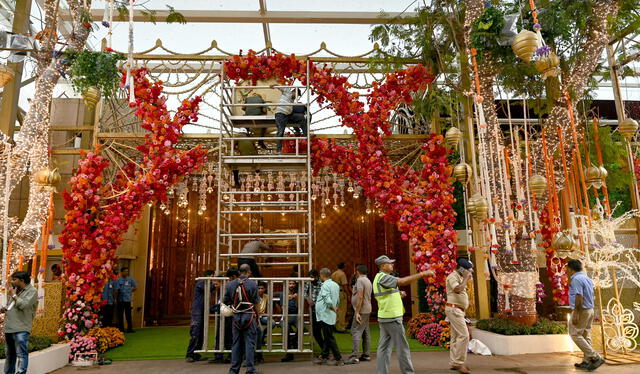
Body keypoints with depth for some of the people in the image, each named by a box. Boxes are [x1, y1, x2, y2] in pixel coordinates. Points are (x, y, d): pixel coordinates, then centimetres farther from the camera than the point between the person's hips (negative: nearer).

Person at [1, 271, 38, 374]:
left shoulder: (32, 291, -7)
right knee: (9, 354, 19)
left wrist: (13, 294, -10)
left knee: (21, 355, -9)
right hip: (9, 328, 8)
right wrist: (5, 309, 5)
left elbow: (24, 305, -20)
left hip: (21, 329, -8)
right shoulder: (16, 290, 15)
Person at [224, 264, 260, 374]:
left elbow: (225, 301, 6)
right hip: (249, 316, -4)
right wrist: (257, 317, 4)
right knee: (249, 343, 1)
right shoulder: (253, 284, -7)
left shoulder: (230, 284, 4)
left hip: (236, 316, 4)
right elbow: (256, 302, -6)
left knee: (236, 343, 12)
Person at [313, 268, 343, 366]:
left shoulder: (325, 285, -16)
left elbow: (328, 300, -27)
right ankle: (324, 357, 23)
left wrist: (333, 308, -15)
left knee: (329, 338, -3)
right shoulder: (336, 285, 11)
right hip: (330, 316, 9)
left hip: (325, 315, -9)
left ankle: (338, 359, 0)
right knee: (327, 337, 15)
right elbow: (338, 301, 16)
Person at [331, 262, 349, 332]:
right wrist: (348, 294, -9)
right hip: (341, 292, -7)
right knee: (342, 310, -3)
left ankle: (336, 326, 21)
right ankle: (340, 328, -1)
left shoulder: (333, 274, 11)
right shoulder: (342, 274, -10)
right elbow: (344, 285, -15)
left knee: (336, 310, 15)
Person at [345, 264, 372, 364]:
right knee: (366, 333, 12)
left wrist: (357, 312, -21)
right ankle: (366, 355, 17)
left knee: (356, 332, -11)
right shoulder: (368, 281, 16)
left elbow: (360, 297, -21)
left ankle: (354, 357, -14)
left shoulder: (360, 280, -13)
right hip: (367, 310, 10)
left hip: (361, 311, -10)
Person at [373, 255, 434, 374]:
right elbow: (402, 281, -30)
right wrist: (422, 274, -29)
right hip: (392, 318, -9)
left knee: (384, 347, 9)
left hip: (384, 317, 9)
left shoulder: (379, 277, 16)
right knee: (402, 347, 0)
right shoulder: (383, 277, -17)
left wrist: (399, 295, 10)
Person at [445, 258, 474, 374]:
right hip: (454, 309, -11)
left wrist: (466, 278, 13)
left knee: (456, 336, 11)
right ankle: (459, 363, -10)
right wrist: (466, 278, -19)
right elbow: (457, 289, -29)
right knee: (464, 335, -14)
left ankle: (454, 363, 16)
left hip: (458, 310, 11)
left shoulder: (459, 277, 18)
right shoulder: (453, 276, -13)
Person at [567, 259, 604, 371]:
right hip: (590, 310, 10)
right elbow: (591, 297, 17)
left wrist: (576, 314, -23)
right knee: (586, 336, 12)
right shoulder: (587, 278, 14)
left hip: (581, 310, -10)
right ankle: (587, 362, 14)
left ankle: (596, 358, -9)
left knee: (575, 335, -5)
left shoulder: (576, 279, -16)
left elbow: (579, 297, -23)